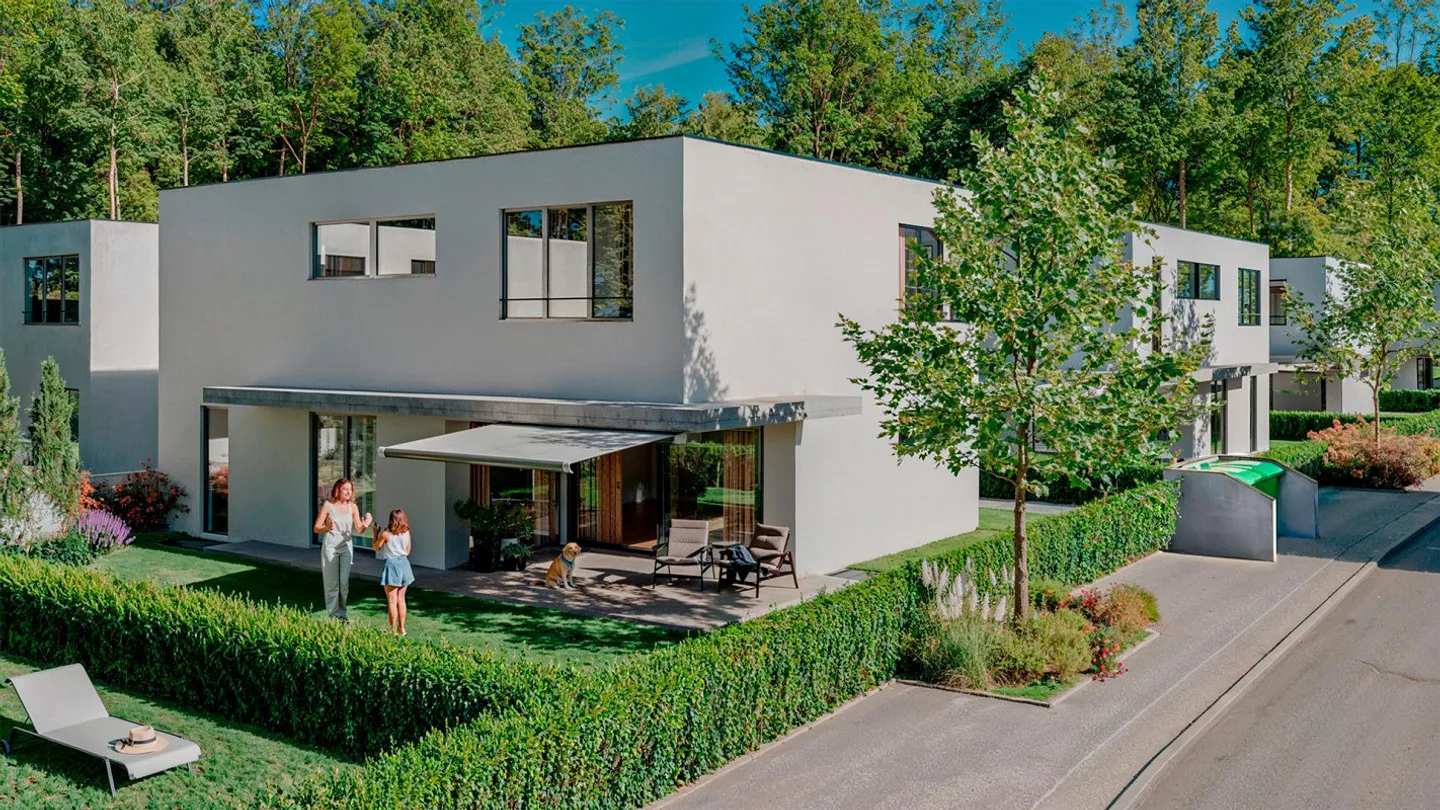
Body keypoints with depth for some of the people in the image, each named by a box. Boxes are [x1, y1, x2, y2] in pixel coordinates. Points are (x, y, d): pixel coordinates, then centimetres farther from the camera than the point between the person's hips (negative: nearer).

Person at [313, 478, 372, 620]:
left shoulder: (352, 507, 1)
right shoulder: (328, 505, -8)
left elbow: (358, 529, -1)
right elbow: (316, 528, -7)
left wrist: (365, 525, -24)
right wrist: (327, 528, -28)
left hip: (346, 547, 2)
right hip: (330, 546, -2)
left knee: (344, 582, 1)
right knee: (332, 583, 1)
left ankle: (342, 612, 16)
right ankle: (333, 614, 10)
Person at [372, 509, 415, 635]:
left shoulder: (386, 534, -13)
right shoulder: (407, 533, 0)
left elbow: (376, 547, 1)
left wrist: (376, 533, 11)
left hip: (391, 564, -5)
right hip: (404, 564, 5)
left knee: (392, 601, 2)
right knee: (401, 599, 13)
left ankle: (393, 629, 6)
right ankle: (401, 628, 18)